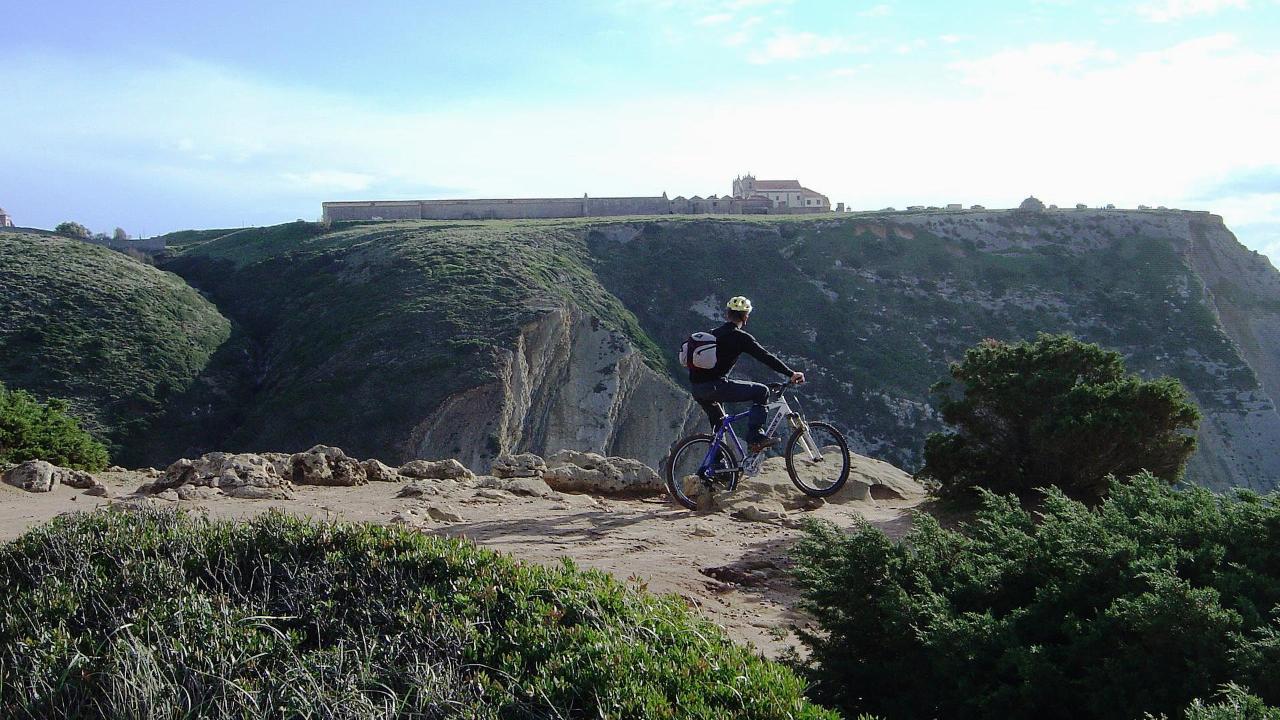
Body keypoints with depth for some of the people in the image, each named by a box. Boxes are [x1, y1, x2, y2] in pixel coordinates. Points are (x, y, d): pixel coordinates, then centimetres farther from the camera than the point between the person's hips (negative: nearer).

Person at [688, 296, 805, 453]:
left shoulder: (714, 333, 20)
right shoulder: (741, 337, -3)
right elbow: (766, 357, -8)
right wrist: (791, 374, -6)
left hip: (695, 389, 8)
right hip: (714, 386, -8)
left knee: (718, 422, 32)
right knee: (761, 391, 3)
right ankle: (755, 438, -4)